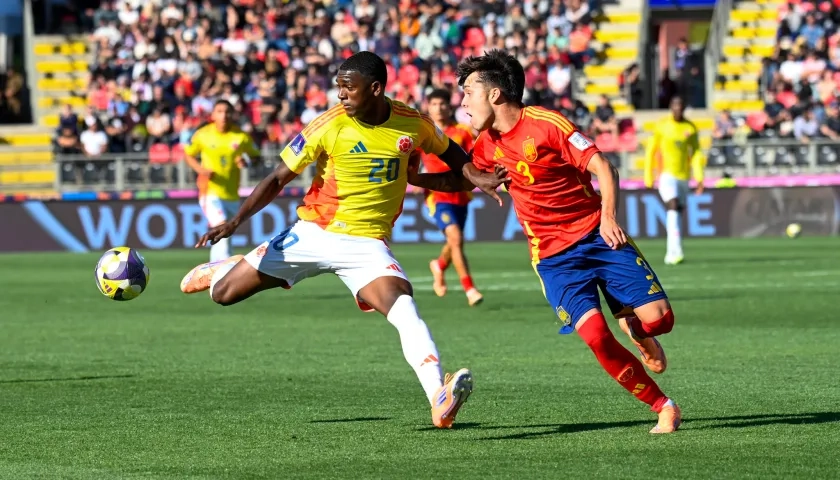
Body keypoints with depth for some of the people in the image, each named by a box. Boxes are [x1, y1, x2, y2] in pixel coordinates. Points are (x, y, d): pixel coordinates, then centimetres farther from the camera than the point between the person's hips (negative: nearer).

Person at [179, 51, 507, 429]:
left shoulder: (413, 124, -5)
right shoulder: (329, 126, -12)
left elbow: (452, 154, 17)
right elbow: (278, 178, -6)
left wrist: (475, 179, -4)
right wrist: (235, 221, -15)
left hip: (367, 243, 0)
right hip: (313, 234, 0)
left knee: (403, 307, -28)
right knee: (224, 294, 2)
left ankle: (439, 399, -36)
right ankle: (219, 270, 41)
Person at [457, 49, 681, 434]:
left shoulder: (546, 124, -12)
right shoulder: (487, 145, 5)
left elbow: (602, 167, -13)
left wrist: (608, 217, -24)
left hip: (597, 234, -3)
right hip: (552, 255, 3)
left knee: (658, 318, -14)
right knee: (595, 336, -21)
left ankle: (632, 325, 24)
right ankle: (663, 408, -8)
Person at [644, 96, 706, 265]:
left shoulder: (690, 128, 5)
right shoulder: (662, 126, 0)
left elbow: (696, 153, 4)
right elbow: (651, 151, 6)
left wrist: (699, 176, -7)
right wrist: (648, 177, 5)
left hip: (684, 176, 4)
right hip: (667, 175, -3)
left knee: (677, 213, 9)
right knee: (673, 208, -21)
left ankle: (670, 253, 21)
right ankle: (676, 251, -31)